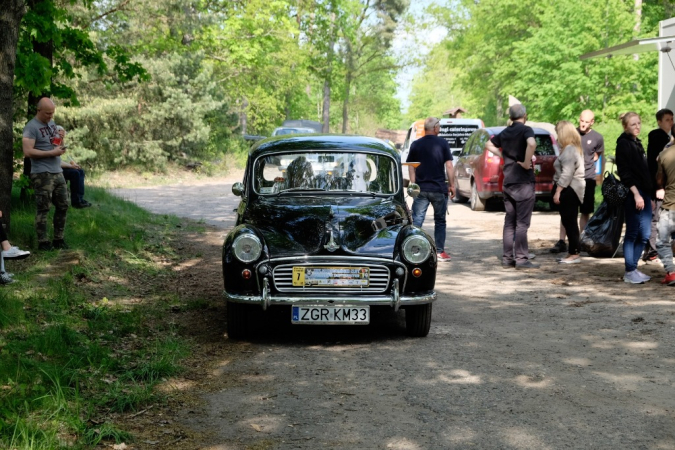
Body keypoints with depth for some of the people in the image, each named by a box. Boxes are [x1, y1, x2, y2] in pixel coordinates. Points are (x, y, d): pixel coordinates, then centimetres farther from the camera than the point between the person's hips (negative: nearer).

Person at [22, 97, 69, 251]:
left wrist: (61, 146, 3)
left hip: (58, 172, 8)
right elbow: (28, 152, -18)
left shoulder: (52, 123, 15)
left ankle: (58, 239, 18)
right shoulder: (31, 127, -10)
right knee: (43, 209, -4)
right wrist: (51, 153, -19)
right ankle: (43, 242, 2)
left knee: (63, 206, 9)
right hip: (42, 174, -8)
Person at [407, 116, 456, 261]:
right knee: (440, 221, 11)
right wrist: (452, 185, 2)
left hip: (421, 189, 1)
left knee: (417, 220, 1)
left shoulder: (416, 145, 4)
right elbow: (448, 166, -5)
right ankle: (440, 252, 12)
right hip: (439, 188, -1)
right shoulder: (442, 143, -3)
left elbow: (411, 167, 4)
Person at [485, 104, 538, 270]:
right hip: (523, 181, -7)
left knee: (510, 222, 11)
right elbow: (531, 144, -30)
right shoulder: (525, 130, -9)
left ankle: (507, 258, 12)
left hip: (507, 182, 7)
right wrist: (526, 163, -18)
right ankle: (521, 259, -4)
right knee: (522, 223, -4)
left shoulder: (505, 133, 12)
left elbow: (489, 145, 27)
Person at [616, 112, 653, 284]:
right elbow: (624, 173, -15)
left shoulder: (637, 143, 19)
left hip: (643, 193, 9)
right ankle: (629, 272, 2)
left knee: (644, 234, 8)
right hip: (632, 193, -9)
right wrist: (636, 194, -20)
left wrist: (649, 195, 19)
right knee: (632, 233, -4)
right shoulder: (624, 144, -8)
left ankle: (633, 268, 16)